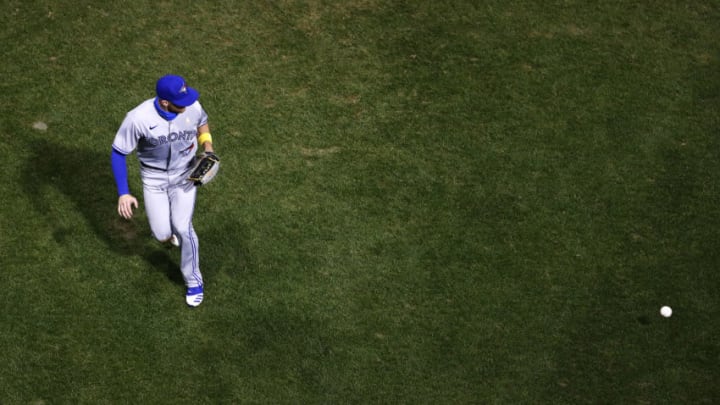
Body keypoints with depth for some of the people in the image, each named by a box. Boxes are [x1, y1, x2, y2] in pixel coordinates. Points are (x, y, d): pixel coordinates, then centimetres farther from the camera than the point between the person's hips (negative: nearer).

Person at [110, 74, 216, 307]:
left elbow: (202, 123, 7)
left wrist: (207, 146, -12)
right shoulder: (139, 118, -30)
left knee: (182, 228, -10)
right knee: (162, 234, -1)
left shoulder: (192, 107, -19)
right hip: (153, 177, -1)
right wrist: (123, 194, -23)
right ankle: (169, 230, 41)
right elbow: (118, 153, -17)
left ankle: (194, 281, 13)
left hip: (184, 174, 1)